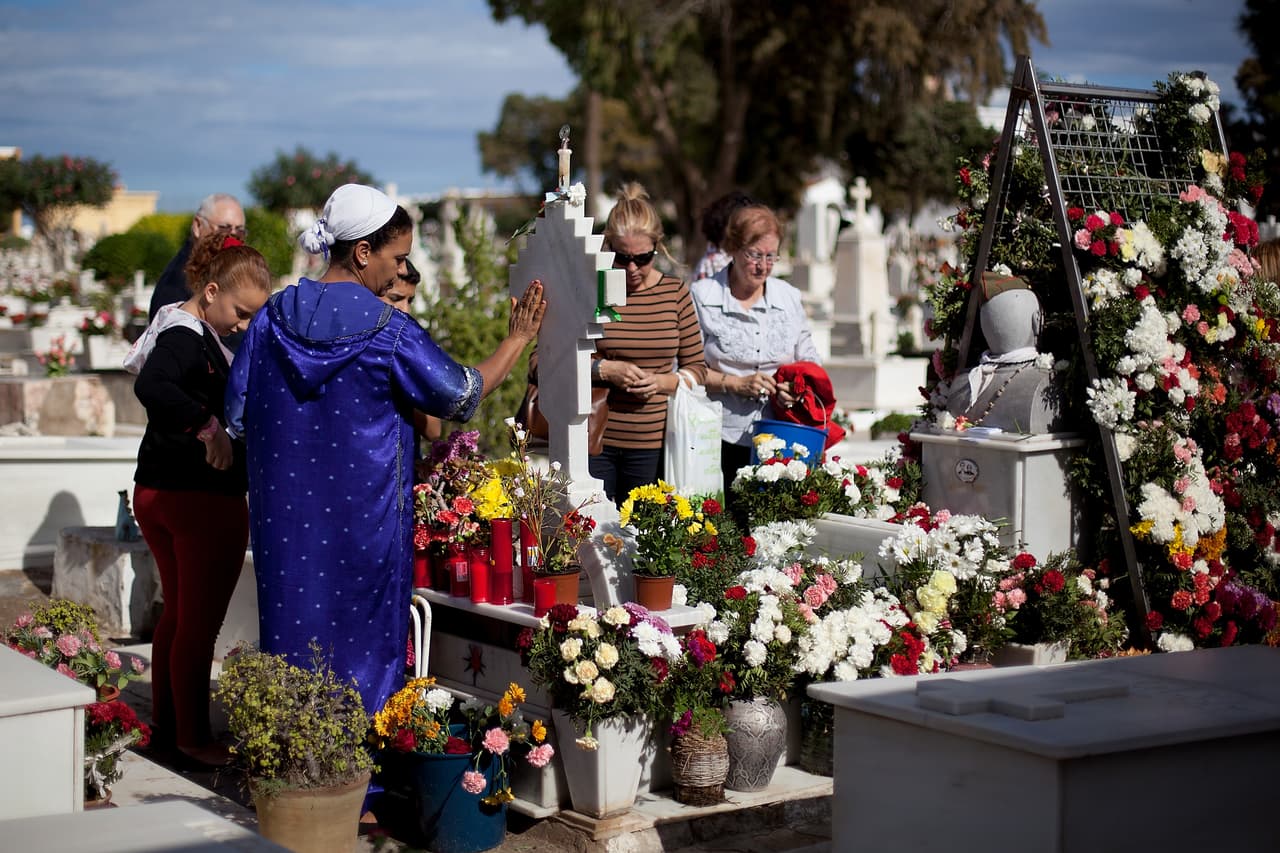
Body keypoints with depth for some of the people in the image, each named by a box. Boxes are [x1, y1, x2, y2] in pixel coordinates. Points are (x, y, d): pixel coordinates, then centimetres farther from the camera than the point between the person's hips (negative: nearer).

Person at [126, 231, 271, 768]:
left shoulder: (187, 329, 11)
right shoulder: (186, 338, -20)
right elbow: (152, 386, -39)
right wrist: (210, 427, -39)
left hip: (156, 492, 10)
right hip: (204, 500, -10)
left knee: (178, 613, 18)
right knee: (201, 623, 1)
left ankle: (166, 726, 27)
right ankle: (192, 737, 10)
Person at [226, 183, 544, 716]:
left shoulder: (274, 318, -1)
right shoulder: (388, 331, -13)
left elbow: (238, 415, 5)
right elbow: (461, 395, -5)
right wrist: (516, 340, 6)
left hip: (284, 511, 4)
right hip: (364, 518, -4)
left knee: (292, 622, 12)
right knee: (363, 631, 7)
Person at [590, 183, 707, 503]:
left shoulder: (675, 292, 7)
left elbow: (696, 367, 13)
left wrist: (663, 382, -7)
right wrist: (603, 369, -13)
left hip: (651, 446, 2)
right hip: (593, 441, -2)